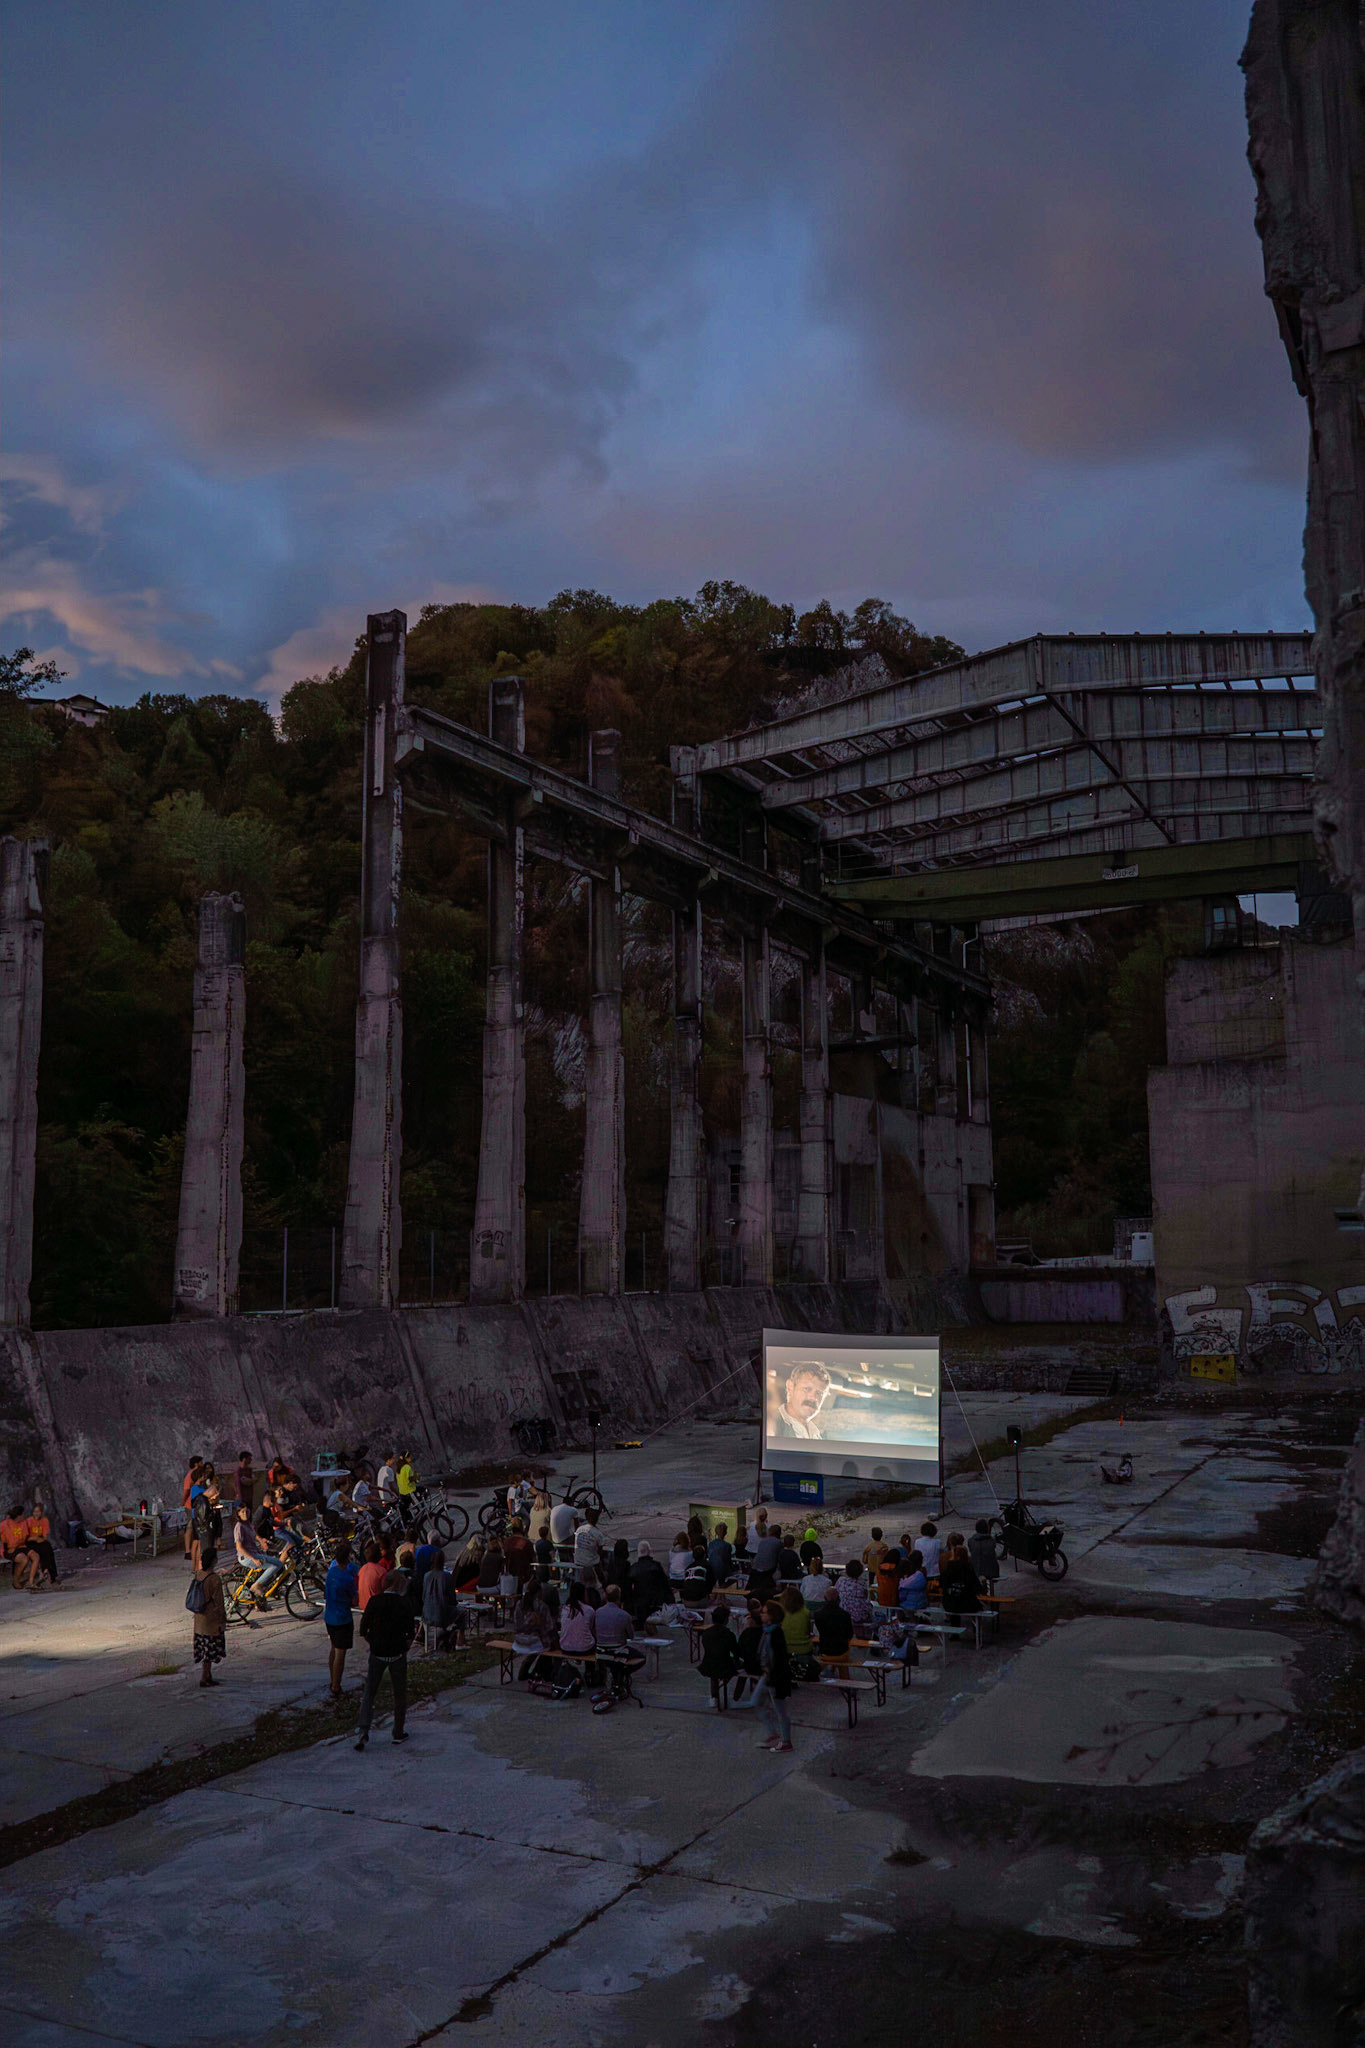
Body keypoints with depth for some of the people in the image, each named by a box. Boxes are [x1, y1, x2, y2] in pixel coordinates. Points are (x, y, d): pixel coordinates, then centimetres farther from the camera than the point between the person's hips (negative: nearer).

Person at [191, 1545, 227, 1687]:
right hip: (212, 1620, -8)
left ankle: (208, 1675, 26)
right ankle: (204, 1678, 6)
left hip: (200, 1618, 8)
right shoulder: (215, 1579, -22)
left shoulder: (198, 1574, -3)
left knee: (205, 1648, 17)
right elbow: (218, 1603, -17)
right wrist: (223, 1620, -11)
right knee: (210, 1650, 3)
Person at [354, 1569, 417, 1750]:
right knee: (399, 1694, 14)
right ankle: (398, 1733, 20)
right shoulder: (403, 1604, -11)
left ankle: (363, 1731, -2)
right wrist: (406, 1645, 8)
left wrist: (373, 1643, 10)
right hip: (397, 1654, -1)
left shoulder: (375, 1601, -7)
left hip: (377, 1653, 1)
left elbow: (363, 1629, -4)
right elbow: (411, 1632, -9)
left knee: (369, 1693, 12)